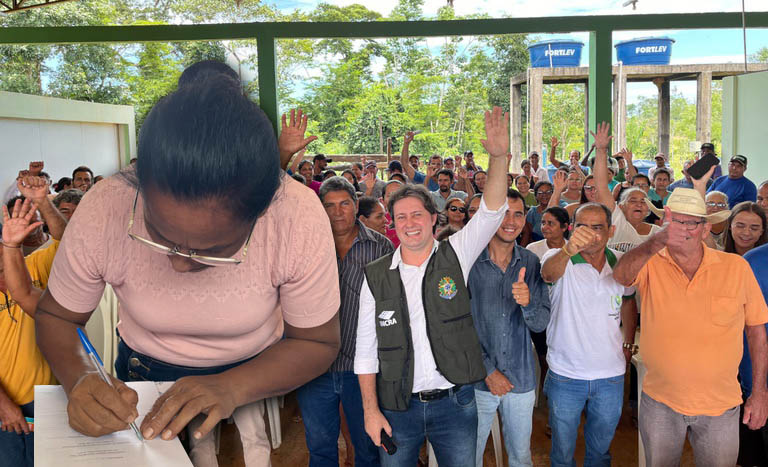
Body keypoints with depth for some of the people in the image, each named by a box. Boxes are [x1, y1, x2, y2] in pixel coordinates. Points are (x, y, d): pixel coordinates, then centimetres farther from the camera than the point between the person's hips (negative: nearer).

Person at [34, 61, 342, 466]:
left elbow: (317, 342, -19)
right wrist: (79, 379, -32)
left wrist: (232, 388, -34)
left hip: (258, 375, -1)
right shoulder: (102, 213, -30)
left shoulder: (300, 220, -33)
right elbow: (55, 315, -12)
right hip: (143, 378, 1)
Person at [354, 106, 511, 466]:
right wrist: (370, 410, -3)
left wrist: (499, 157, -30)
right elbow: (366, 348, 0)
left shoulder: (455, 256, -2)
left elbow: (491, 212, -15)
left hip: (454, 402, 0)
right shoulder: (376, 275, -2)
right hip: (397, 407, 1)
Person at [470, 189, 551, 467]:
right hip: (477, 379, -2)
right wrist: (488, 370, -11)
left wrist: (528, 302, -25)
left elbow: (541, 324, -3)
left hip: (521, 379, 2)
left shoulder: (530, 263, -1)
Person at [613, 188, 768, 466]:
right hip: (659, 401, 0)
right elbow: (621, 275, -32)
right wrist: (656, 242, -50)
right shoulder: (650, 264, -9)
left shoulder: (736, 267, -6)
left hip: (720, 404, 0)